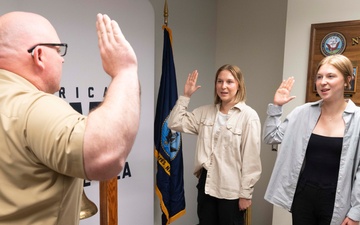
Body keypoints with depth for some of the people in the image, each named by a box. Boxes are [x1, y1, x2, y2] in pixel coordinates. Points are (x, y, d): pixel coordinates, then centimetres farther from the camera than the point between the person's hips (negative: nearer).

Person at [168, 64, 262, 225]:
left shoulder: (249, 116, -13)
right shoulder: (205, 112, 4)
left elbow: (251, 159, -13)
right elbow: (174, 123, 5)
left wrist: (246, 193, -11)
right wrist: (186, 96, 0)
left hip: (231, 188, -5)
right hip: (206, 183, 5)